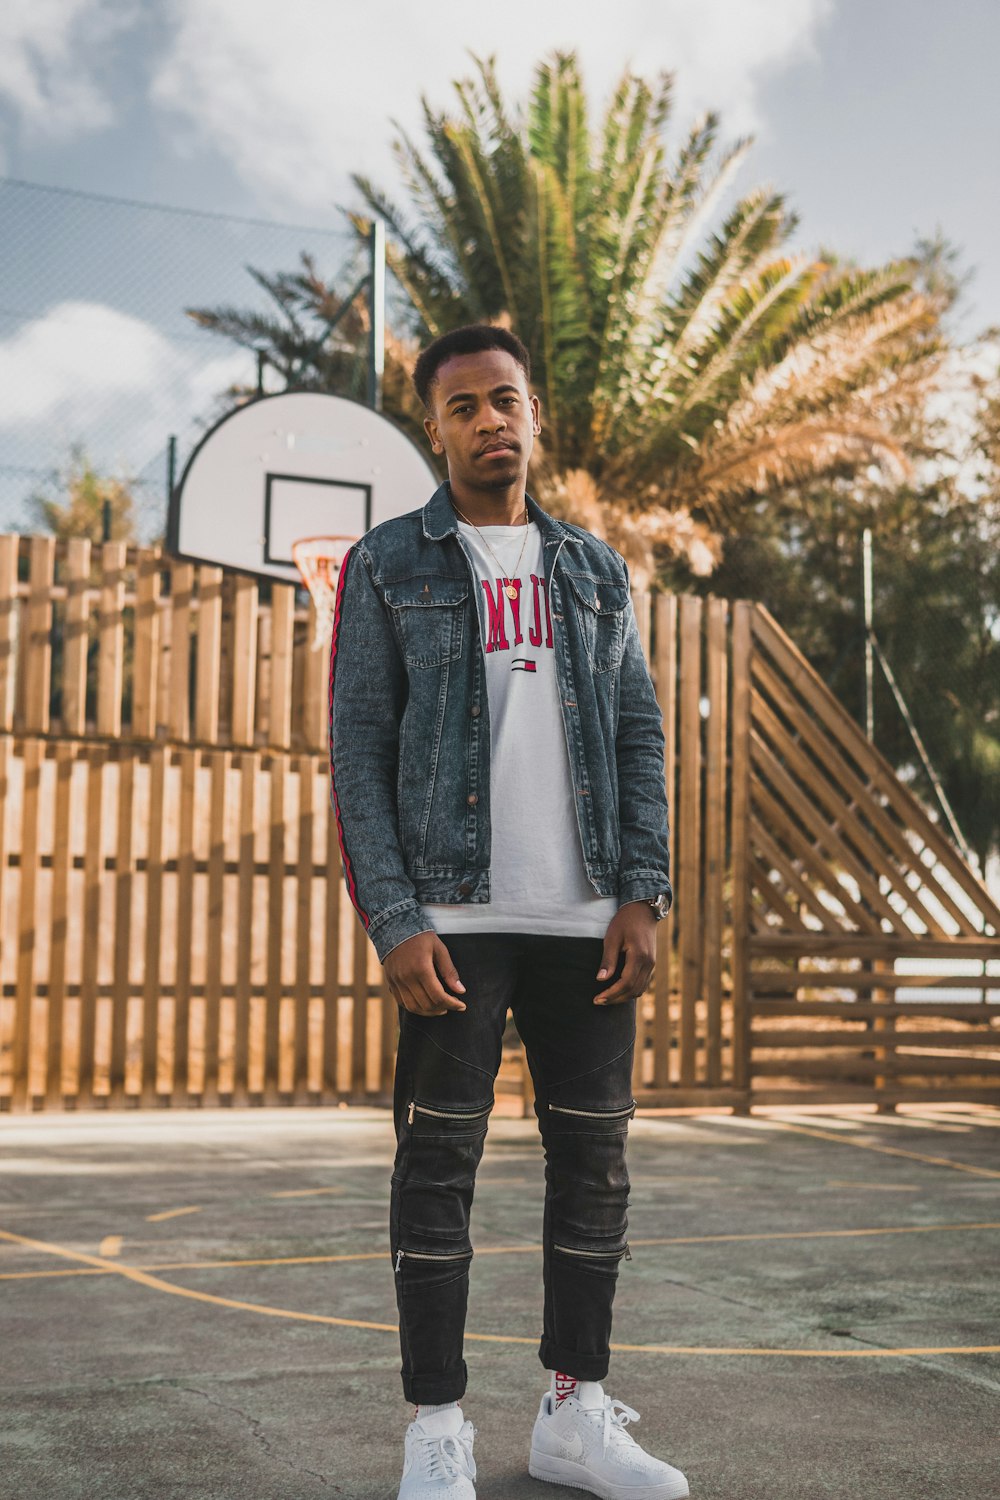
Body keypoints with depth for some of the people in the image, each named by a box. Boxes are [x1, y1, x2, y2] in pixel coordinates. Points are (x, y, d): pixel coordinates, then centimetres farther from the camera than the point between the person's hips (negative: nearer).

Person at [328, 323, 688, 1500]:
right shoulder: (385, 566, 4)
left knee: (594, 1160, 6)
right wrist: (393, 922, -11)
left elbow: (639, 738, 11)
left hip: (587, 919, 4)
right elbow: (356, 750, -2)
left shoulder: (595, 571, 15)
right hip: (454, 917, -3)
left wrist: (645, 895, -2)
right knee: (438, 1166, 0)